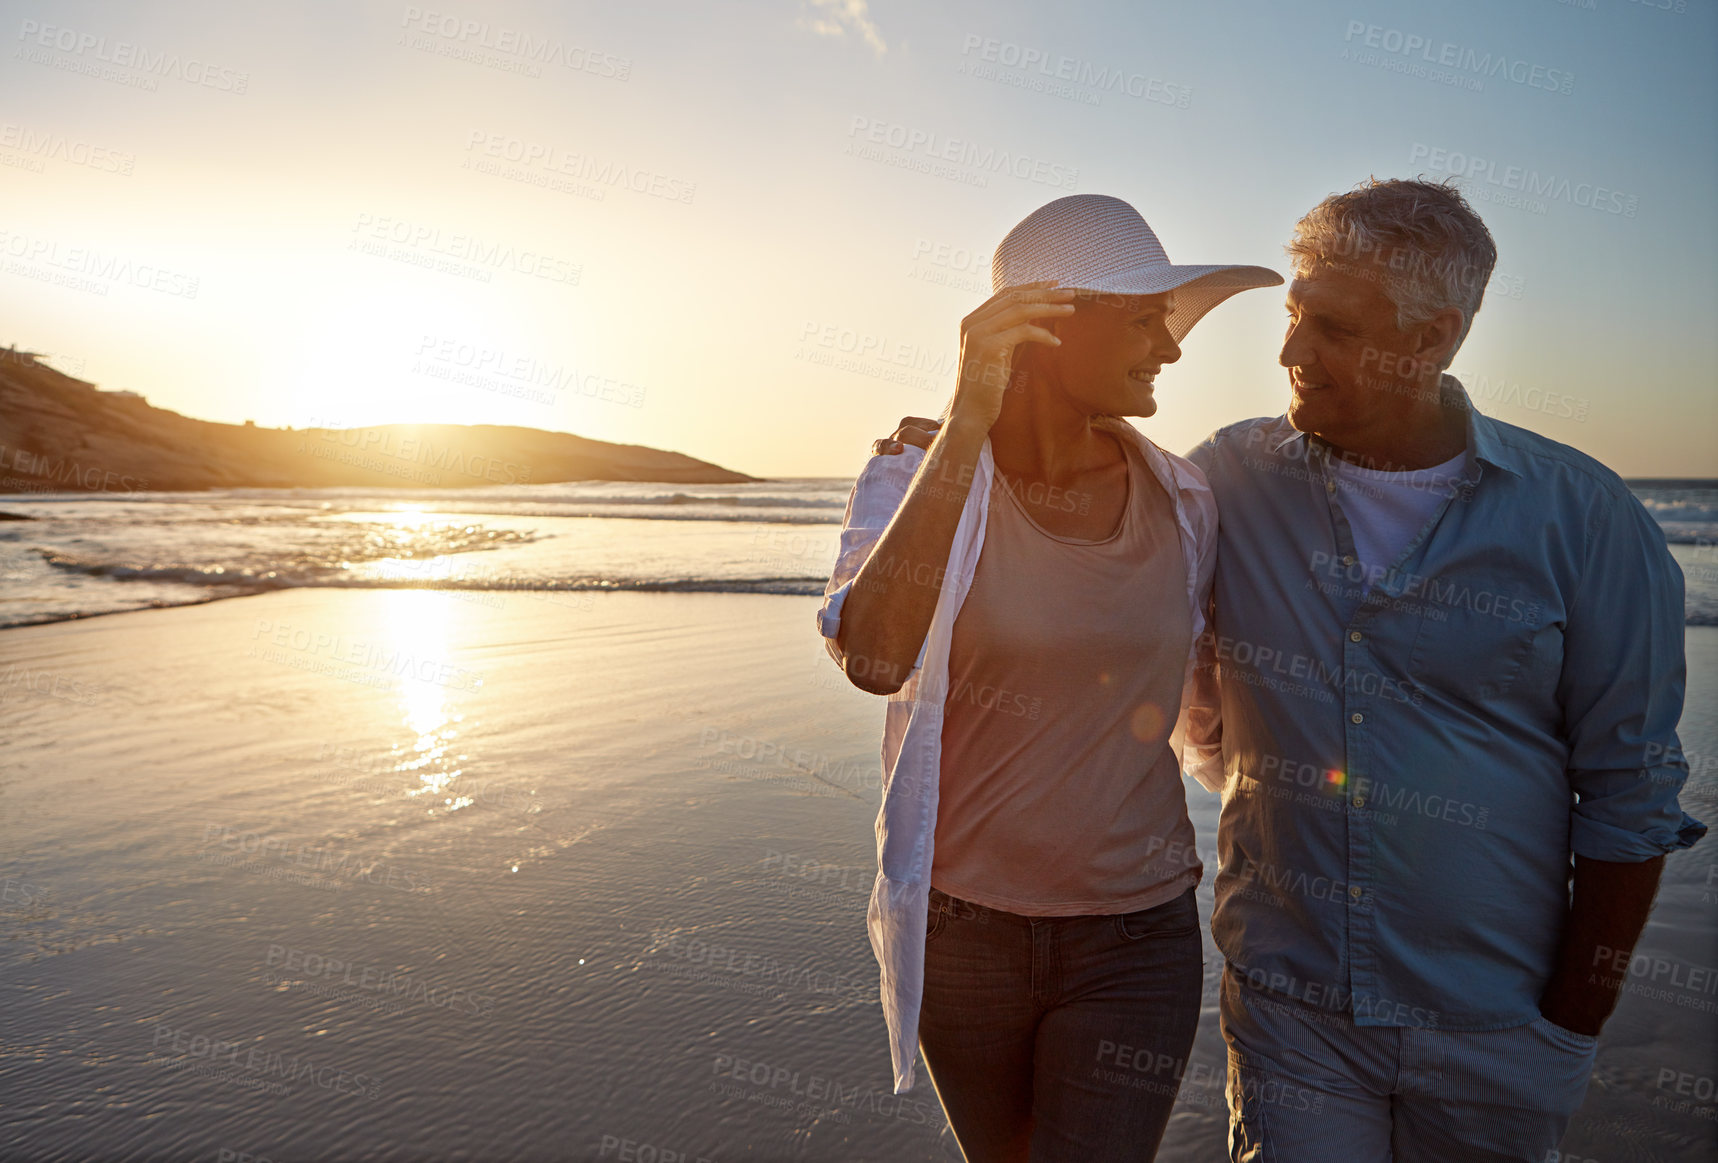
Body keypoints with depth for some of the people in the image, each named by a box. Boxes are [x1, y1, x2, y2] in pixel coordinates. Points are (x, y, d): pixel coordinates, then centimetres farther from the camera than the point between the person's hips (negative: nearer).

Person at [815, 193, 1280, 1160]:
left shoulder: (1182, 504, -3)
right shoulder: (914, 483, -10)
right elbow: (873, 659, -32)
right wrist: (970, 419, -33)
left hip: (1133, 944, 1)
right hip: (960, 931, 0)